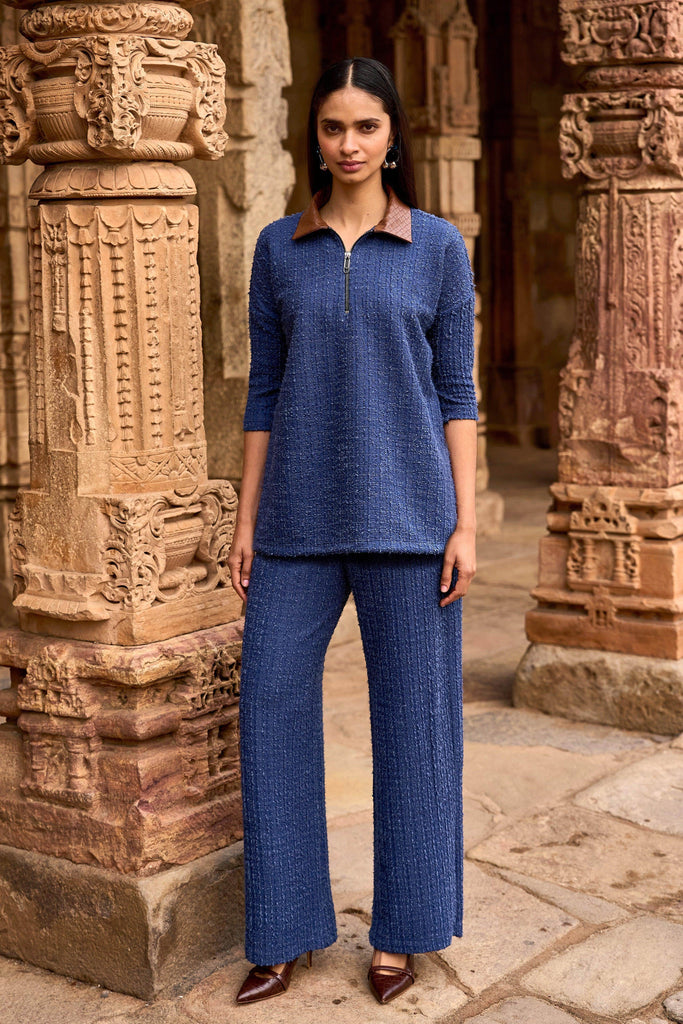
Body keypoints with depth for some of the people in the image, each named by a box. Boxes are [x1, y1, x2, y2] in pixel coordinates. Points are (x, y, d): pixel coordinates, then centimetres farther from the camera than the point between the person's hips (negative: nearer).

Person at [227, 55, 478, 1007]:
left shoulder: (439, 246, 2)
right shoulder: (278, 247, 8)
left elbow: (456, 390, 1)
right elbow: (266, 391, 8)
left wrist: (465, 524, -6)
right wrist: (246, 522, 3)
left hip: (404, 510, -2)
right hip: (302, 516, 2)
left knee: (411, 715, 3)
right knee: (271, 709, -1)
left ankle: (401, 929, 19)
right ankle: (283, 935, 14)